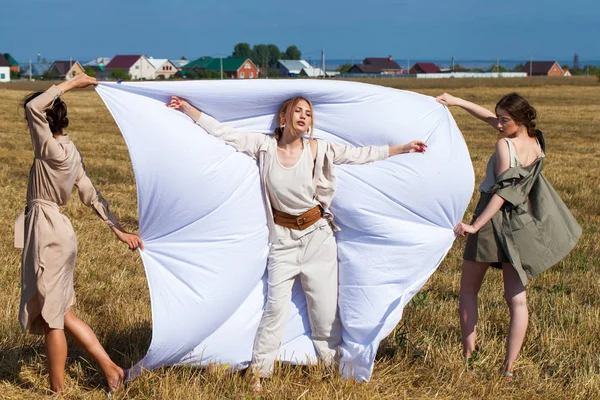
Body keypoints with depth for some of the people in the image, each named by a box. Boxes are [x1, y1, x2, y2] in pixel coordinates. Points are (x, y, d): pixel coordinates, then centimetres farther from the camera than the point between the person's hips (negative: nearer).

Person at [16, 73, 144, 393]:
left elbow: (33, 106, -25)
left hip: (47, 233, -9)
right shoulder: (69, 152, 10)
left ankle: (57, 391, 14)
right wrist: (118, 229, 14)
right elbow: (91, 195, 11)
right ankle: (111, 369, 20)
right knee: (62, 313, 17)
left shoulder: (52, 150, -17)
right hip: (55, 231, 9)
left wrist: (70, 84, -16)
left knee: (52, 316, 2)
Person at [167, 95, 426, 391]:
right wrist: (186, 108, -7)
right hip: (283, 237, -1)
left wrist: (404, 148, -2)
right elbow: (222, 132, -5)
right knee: (276, 304, -3)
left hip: (317, 235, 1)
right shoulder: (264, 146, -6)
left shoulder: (318, 150, -5)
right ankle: (260, 370, 9)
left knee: (324, 305, 6)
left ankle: (332, 362, 22)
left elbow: (362, 155, -2)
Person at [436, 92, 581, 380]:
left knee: (468, 288, 12)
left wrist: (475, 225, -25)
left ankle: (468, 353, 10)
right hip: (521, 226, 6)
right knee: (516, 298, 4)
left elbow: (502, 193, -23)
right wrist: (457, 102, 18)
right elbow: (490, 118, 14)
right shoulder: (536, 143, 5)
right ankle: (509, 368, 2)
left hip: (494, 220, -6)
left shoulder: (505, 145, -16)